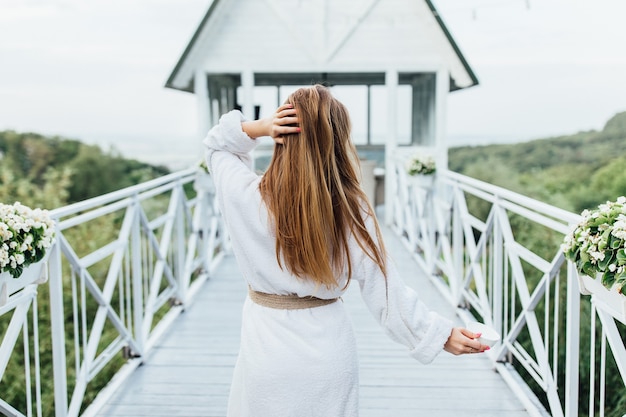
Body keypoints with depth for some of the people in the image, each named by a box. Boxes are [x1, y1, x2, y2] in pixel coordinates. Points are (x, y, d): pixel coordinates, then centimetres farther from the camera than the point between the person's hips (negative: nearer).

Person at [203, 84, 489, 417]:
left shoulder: (249, 197, -16)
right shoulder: (352, 211, -15)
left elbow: (216, 146, 5)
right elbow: (386, 291, -11)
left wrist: (255, 128, -14)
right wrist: (442, 333, -1)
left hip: (267, 350, -1)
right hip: (330, 354, 1)